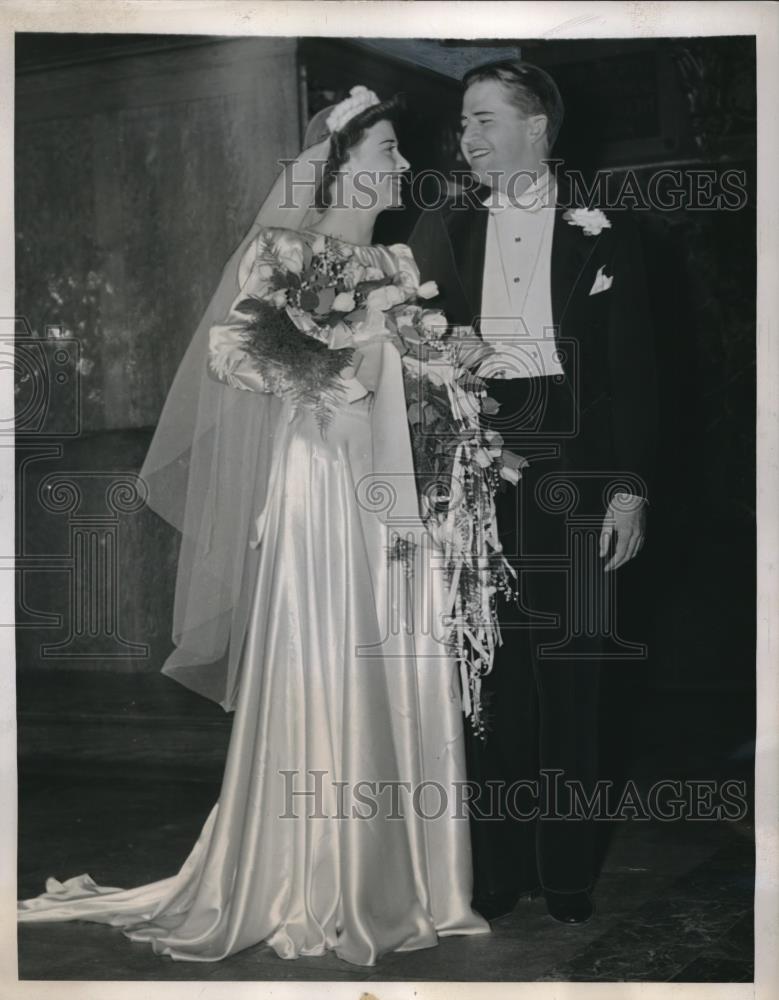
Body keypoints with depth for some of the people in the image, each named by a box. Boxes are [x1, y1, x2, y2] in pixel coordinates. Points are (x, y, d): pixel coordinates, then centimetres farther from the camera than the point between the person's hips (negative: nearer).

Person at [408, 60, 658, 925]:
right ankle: (494, 871, 12)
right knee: (487, 670, 1)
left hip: (569, 475, -1)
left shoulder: (601, 235, 6)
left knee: (568, 677, 2)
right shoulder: (441, 231, 10)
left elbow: (632, 372, 4)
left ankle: (566, 874, 14)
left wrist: (630, 487, -3)